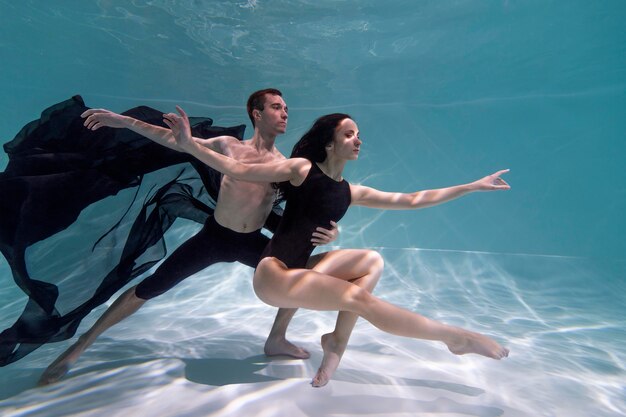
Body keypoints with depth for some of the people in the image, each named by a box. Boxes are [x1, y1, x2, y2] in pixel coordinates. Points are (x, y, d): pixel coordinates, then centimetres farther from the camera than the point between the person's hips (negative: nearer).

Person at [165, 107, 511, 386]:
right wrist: (189, 145, -15)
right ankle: (456, 337, -10)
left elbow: (412, 200, 10)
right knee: (357, 297, -22)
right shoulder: (302, 168, -6)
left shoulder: (351, 192, 9)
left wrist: (473, 186, 14)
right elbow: (240, 170, -7)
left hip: (298, 271, 7)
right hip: (271, 274, -7)